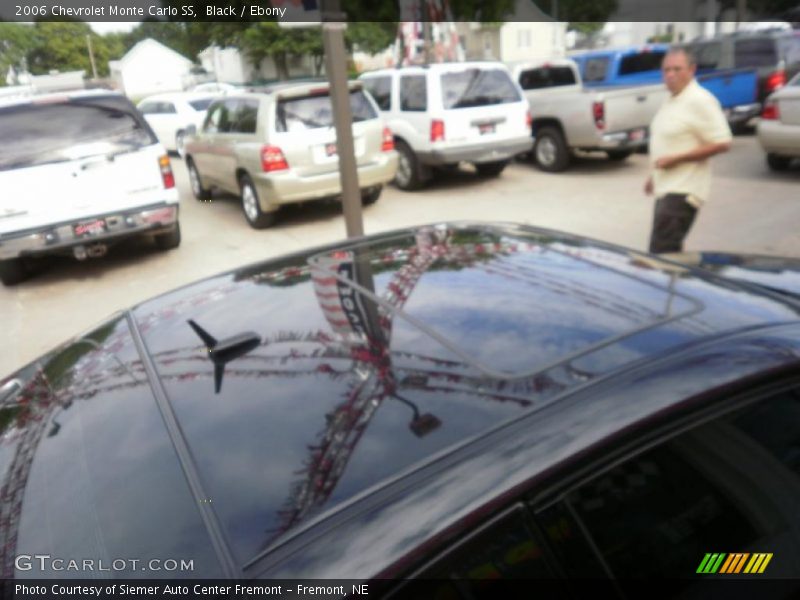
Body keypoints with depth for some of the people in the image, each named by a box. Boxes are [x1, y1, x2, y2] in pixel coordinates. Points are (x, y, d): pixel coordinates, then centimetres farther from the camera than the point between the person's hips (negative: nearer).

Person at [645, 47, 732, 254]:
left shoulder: (700, 101, -13)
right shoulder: (671, 100, 15)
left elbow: (722, 143, -17)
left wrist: (676, 159, -20)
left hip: (683, 190, -10)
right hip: (666, 188, 10)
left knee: (661, 252, -15)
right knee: (670, 250, 16)